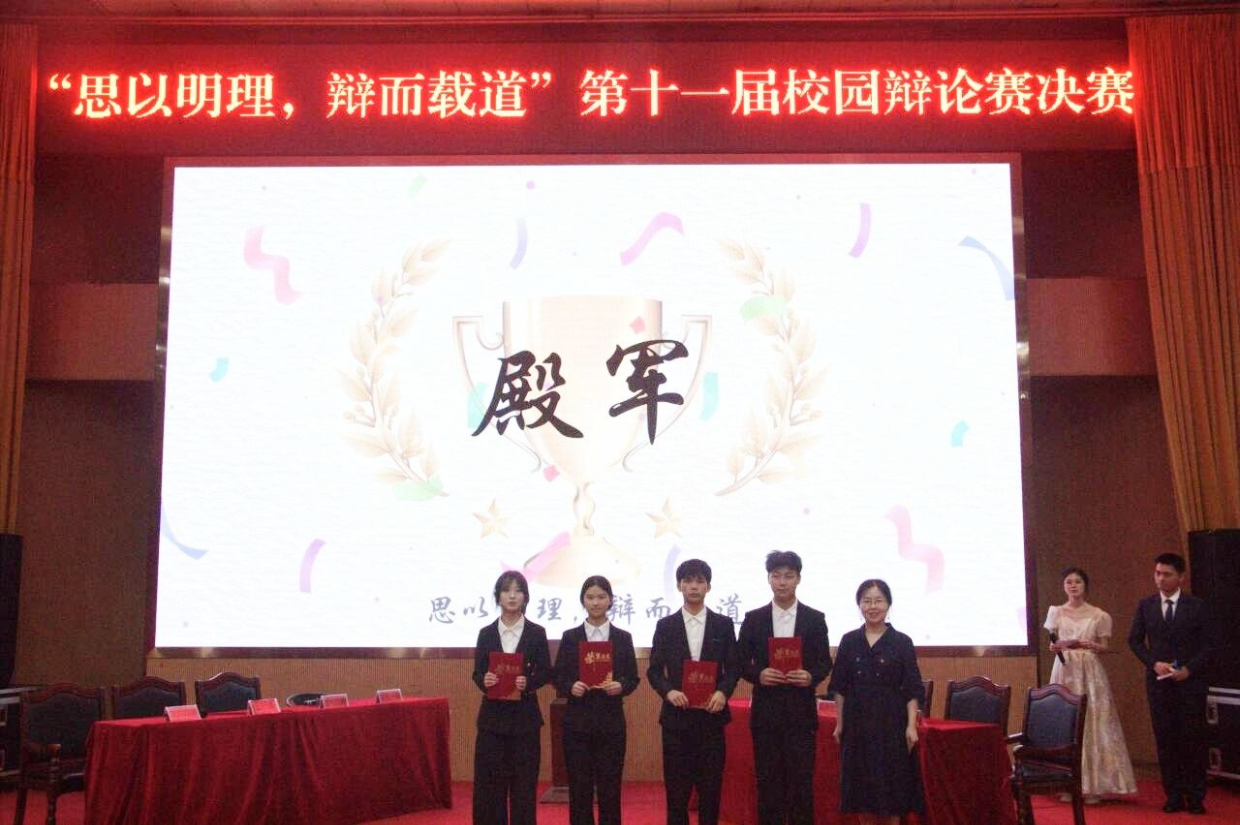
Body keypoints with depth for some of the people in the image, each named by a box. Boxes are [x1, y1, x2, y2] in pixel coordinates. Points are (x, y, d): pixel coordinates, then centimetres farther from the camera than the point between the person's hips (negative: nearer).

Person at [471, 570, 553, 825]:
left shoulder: (537, 633, 1)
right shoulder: (486, 633, 5)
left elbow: (546, 673, 1)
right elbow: (477, 673, 5)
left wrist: (528, 683, -18)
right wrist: (484, 680, -17)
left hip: (525, 716, -1)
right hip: (492, 716, 1)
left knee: (524, 781, 3)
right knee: (489, 780, 2)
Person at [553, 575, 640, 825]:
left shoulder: (623, 638, 5)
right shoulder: (570, 637, 4)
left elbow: (633, 678, 5)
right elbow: (558, 677, 4)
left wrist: (620, 686, -16)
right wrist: (570, 687, -16)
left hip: (611, 722, 0)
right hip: (577, 722, 0)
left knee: (610, 787, 3)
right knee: (579, 787, 3)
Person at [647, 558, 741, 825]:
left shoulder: (723, 624, 6)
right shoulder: (665, 625, 6)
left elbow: (733, 667, 5)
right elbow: (654, 670, 4)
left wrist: (723, 692, -13)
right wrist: (668, 691, -15)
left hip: (711, 714, 0)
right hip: (676, 715, 0)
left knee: (711, 787, 4)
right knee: (676, 788, 3)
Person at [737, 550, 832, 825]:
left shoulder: (815, 619, 4)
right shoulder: (753, 619, 4)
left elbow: (825, 663, 5)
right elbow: (742, 663, 5)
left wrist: (811, 676, -15)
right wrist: (758, 674, -14)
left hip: (801, 712, 0)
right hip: (766, 712, 1)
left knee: (802, 781, 1)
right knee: (768, 782, 5)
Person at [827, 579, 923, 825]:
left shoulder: (902, 642, -2)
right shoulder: (849, 641, 4)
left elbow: (913, 690, -3)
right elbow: (840, 687, 7)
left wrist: (911, 725, -10)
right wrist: (839, 724, 4)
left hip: (891, 722, -2)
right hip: (857, 722, 2)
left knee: (893, 784, 4)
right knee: (861, 785, 8)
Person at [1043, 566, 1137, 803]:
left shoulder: (1098, 615, 5)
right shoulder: (1056, 612, 8)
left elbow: (1105, 647, 7)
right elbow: (1052, 644, 11)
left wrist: (1090, 645, -12)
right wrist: (1056, 646, -11)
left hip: (1090, 672, -1)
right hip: (1064, 670, 1)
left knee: (1094, 724, -4)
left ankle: (1094, 786, 2)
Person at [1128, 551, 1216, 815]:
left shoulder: (1197, 606, -1)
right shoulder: (1145, 605, 4)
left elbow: (1208, 644, 0)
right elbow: (1135, 640, 7)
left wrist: (1189, 669, -13)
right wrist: (1154, 662, -8)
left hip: (1190, 682, -2)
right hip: (1159, 682, 2)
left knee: (1193, 739, 0)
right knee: (1165, 740, 3)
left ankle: (1195, 797, 9)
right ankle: (1174, 796, 10)